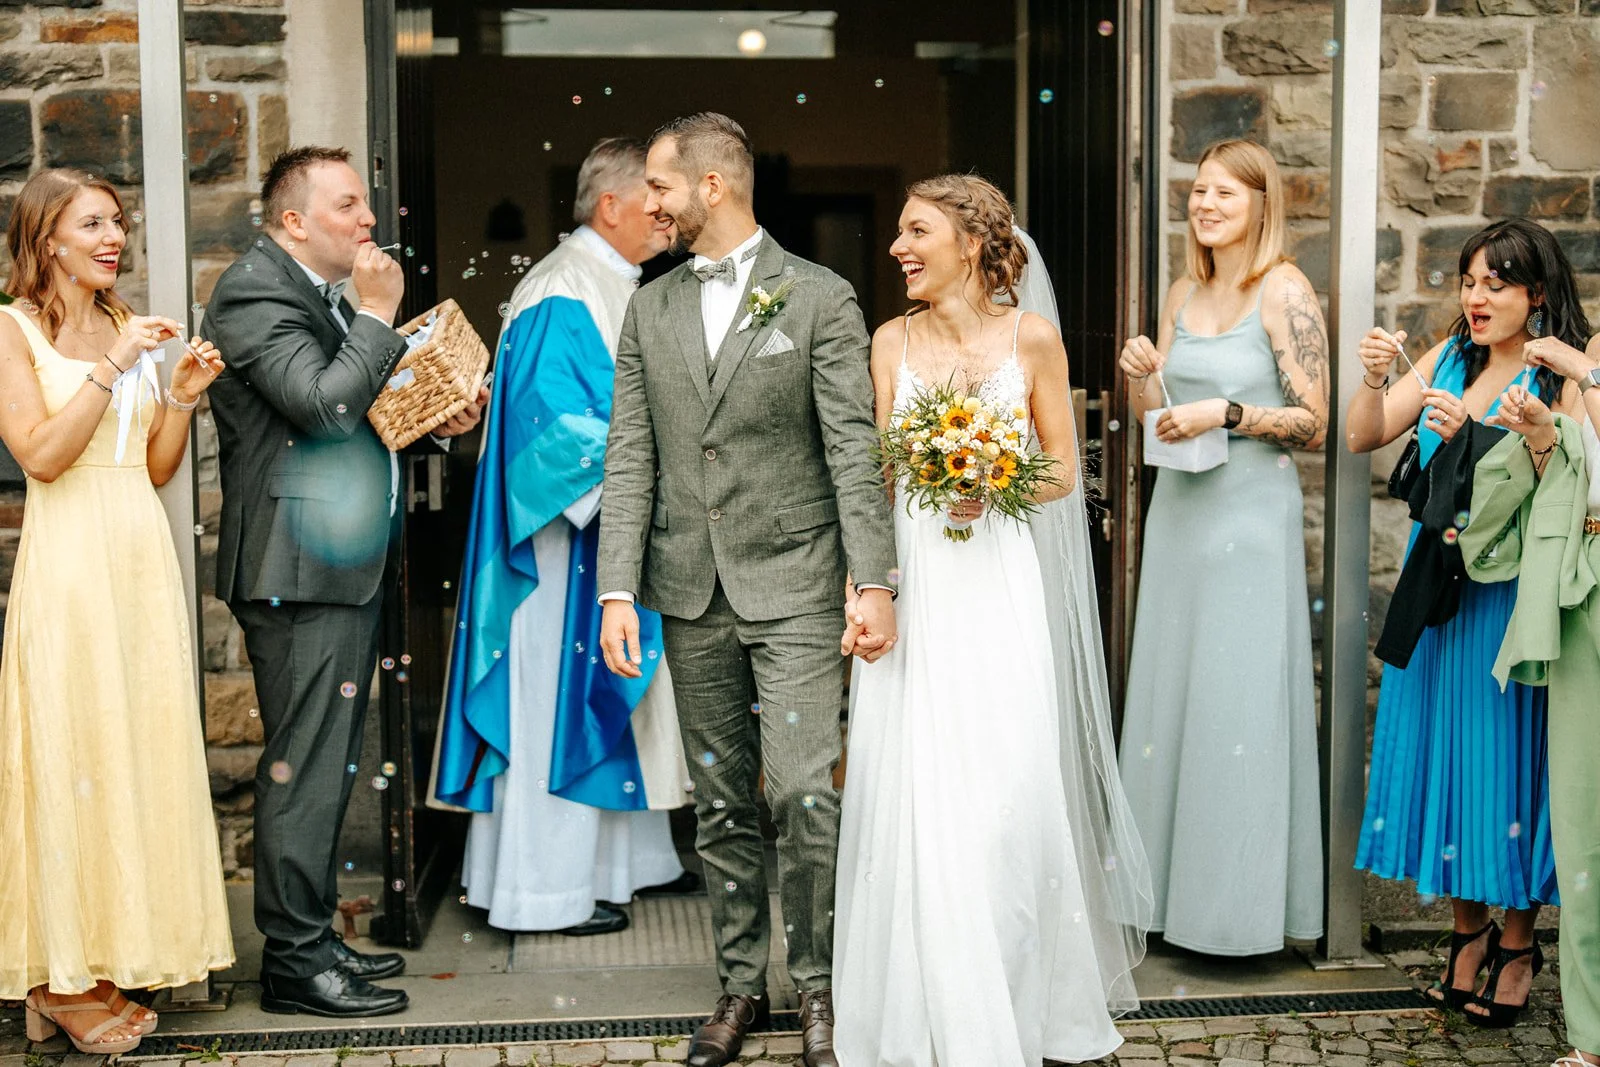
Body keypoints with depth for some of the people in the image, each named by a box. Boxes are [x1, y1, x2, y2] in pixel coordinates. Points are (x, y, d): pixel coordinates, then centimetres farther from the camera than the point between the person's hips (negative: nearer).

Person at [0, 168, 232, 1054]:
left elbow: (158, 468, 13)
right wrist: (112, 367, -18)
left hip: (143, 557, 6)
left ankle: (112, 955, 17)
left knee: (142, 743, 7)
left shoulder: (127, 327, 14)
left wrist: (182, 396, -2)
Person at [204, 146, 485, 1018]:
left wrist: (437, 418, 10)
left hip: (347, 565, 10)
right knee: (302, 764, -5)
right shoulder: (254, 292, -12)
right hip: (299, 568, -10)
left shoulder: (326, 293, 18)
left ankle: (310, 938, 25)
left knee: (325, 764, 15)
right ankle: (294, 961, 3)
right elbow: (323, 404, -24)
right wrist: (378, 317, -14)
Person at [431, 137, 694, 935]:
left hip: (624, 536, 10)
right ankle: (545, 891, 5)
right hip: (571, 538, -10)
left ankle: (626, 858, 27)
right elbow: (556, 424, -23)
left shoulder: (621, 287, 14)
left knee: (621, 695, 16)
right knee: (563, 697, -4)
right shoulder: (561, 298, -17)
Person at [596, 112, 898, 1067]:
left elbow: (854, 450, -5)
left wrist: (875, 581, -12)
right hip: (690, 593, 4)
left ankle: (820, 986, 8)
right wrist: (617, 592, -1)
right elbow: (630, 461, 6)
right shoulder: (651, 310, 10)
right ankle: (742, 982, 23)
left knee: (805, 790, -9)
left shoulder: (821, 299, -2)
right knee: (722, 801, 11)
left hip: (793, 584, -4)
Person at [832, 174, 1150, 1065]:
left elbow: (1063, 468, 5)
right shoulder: (893, 341, 6)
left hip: (995, 579, -2)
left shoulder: (1031, 337, 0)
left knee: (1008, 795, -1)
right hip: (911, 580, 2)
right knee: (913, 797, 2)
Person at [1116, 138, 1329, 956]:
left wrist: (1227, 413, -20)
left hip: (1250, 511, -7)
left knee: (1239, 699, -3)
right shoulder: (1184, 295, 11)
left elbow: (1313, 425, -9)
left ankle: (1243, 897, 8)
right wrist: (1142, 377, -4)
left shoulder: (1285, 293, -8)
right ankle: (1175, 884, 21)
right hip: (1178, 508, 7)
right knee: (1172, 693, 10)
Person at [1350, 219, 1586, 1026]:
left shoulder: (1563, 376, -8)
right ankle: (1469, 929, 23)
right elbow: (1362, 438, 6)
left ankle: (1516, 941, 17)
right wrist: (1377, 380, -12)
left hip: (1511, 591, -5)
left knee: (1505, 747, 1)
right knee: (1442, 745, 9)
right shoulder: (1449, 357, 8)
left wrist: (1471, 434, -25)